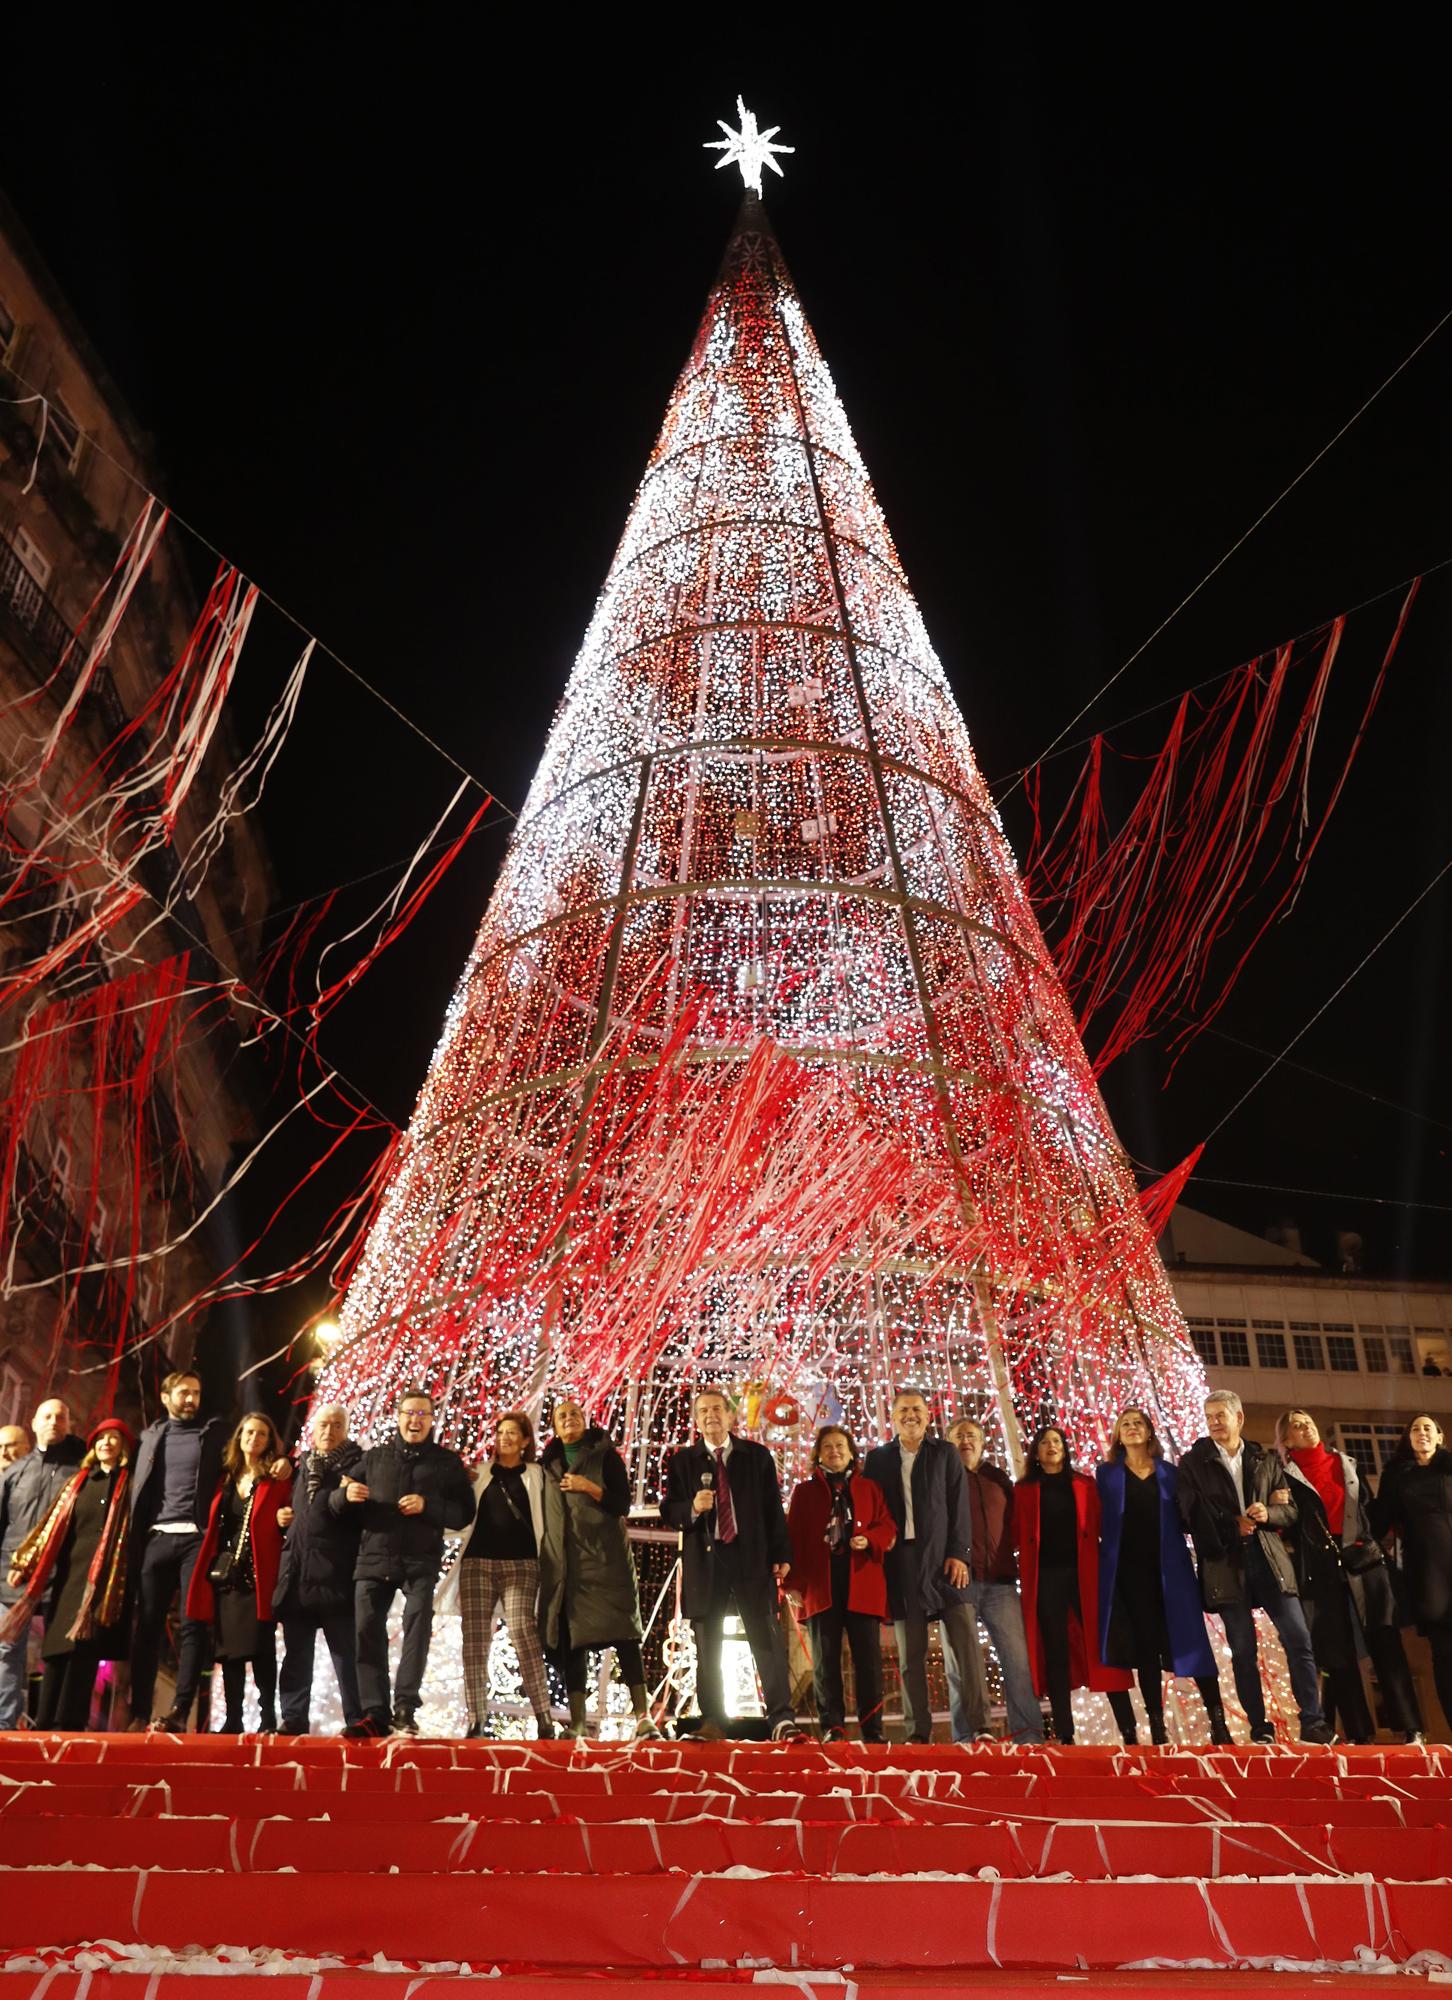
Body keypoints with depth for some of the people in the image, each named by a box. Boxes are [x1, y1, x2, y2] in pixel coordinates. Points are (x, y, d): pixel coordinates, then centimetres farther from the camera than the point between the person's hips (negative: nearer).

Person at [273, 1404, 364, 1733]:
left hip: (336, 1573, -5)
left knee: (346, 1653, -2)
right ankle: (293, 1719, 15)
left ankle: (357, 1721, 3)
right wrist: (282, 1516, 10)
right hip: (296, 1570, 5)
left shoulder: (357, 1465, 0)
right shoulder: (301, 1466, 17)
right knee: (296, 1653, 9)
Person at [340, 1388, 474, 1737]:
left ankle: (405, 1710, -15)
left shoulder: (447, 1461, 9)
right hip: (373, 1557, 2)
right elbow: (334, 1503, 12)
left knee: (417, 1624, -18)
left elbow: (464, 1513, 2)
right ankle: (375, 1714, 3)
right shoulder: (374, 1457, 14)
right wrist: (346, 1493, -13)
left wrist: (427, 1505, -15)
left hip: (420, 1561, -2)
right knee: (367, 1631, -4)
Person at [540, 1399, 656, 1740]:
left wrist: (590, 1487, -16)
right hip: (566, 1561, 4)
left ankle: (643, 1715, -12)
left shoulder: (605, 1455, 3)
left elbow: (622, 1504, -3)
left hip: (606, 1557, -4)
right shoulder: (548, 1463, 13)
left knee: (622, 1634, -10)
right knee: (570, 1638, 1)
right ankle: (578, 1722, 5)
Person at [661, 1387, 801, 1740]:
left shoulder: (758, 1456, 8)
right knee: (707, 1647, 5)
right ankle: (712, 1721, 13)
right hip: (704, 1560, 1)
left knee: (767, 1639, -4)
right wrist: (692, 1507, -19)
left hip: (752, 1557, 0)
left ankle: (781, 1718, -2)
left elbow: (774, 1509, 6)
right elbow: (668, 1511, 2)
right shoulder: (682, 1460, 7)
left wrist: (781, 1555, 0)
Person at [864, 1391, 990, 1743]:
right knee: (910, 1654, 2)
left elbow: (959, 1506, 3)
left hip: (943, 1559, -1)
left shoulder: (946, 1454, 10)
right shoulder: (877, 1459, 12)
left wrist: (958, 1553, -6)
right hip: (902, 1562, 1)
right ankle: (918, 1732, 5)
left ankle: (978, 1727, -5)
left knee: (965, 1643, -7)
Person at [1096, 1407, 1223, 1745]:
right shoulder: (1107, 1473, 9)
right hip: (1129, 1569, 0)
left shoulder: (1169, 1472, 11)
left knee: (1190, 1639, -5)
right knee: (1145, 1647, 0)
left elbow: (1184, 1519, 7)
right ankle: (1157, 1725, 6)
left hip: (1170, 1568, 1)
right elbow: (1100, 1522, 6)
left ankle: (1218, 1719, 0)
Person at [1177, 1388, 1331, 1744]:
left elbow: (1290, 1511, 11)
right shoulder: (1193, 1463, 4)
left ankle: (1313, 1723, 4)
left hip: (1269, 1560, 2)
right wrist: (1232, 1526, -10)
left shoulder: (1266, 1460, 12)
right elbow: (1191, 1516, -2)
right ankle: (1259, 1729, 10)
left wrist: (1267, 1514, -9)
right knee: (1243, 1653, 2)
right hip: (1226, 1566, -2)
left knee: (1299, 1642, -4)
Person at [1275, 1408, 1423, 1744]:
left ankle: (1411, 1728, -1)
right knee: (1338, 1654, -2)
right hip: (1320, 1571, -2)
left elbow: (1368, 1509, 18)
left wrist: (1378, 1547, 10)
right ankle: (1360, 1734, 3)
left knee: (1385, 1644, -4)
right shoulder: (1286, 1477, 6)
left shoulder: (1346, 1464, 17)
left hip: (1363, 1561, 2)